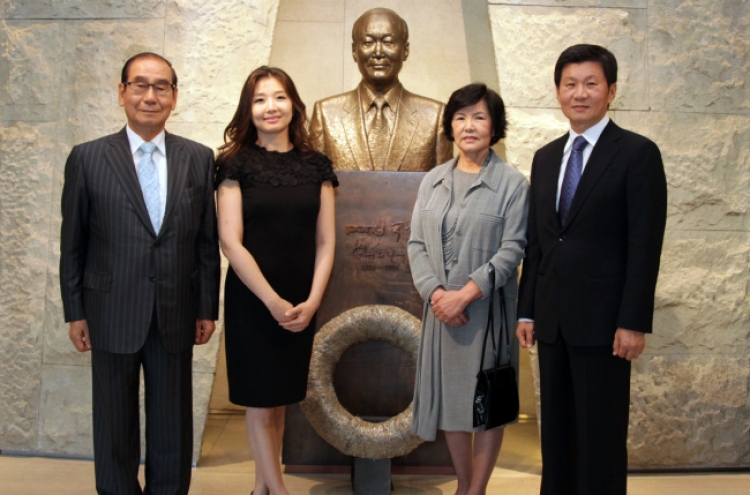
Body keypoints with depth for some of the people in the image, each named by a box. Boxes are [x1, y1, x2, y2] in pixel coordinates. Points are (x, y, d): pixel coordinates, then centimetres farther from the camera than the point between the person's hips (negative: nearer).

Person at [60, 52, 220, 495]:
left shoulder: (199, 158, 1)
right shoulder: (87, 158, -3)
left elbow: (208, 240, 3)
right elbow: (73, 243, 1)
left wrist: (207, 309, 2)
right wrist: (75, 312, 0)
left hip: (176, 316, 1)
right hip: (112, 315, -1)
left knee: (173, 426, 13)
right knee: (115, 426, 13)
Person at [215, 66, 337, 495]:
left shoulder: (316, 166, 5)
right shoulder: (237, 164, -3)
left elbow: (325, 242, 4)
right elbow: (230, 241, -9)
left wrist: (311, 301, -8)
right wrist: (273, 301, -14)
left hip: (301, 304, 3)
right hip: (251, 301, -3)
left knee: (280, 400, 12)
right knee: (260, 403, 3)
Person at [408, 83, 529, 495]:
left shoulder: (513, 183, -5)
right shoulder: (432, 181, 8)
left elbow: (512, 249, -11)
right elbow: (416, 243, 4)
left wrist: (465, 294, -19)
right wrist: (435, 293, -12)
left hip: (488, 308, -4)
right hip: (441, 308, 4)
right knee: (449, 398, 13)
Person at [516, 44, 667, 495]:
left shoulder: (638, 153, -5)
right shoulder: (546, 157, 13)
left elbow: (645, 245, -10)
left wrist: (634, 322, -14)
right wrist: (527, 311, 10)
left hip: (603, 321, -6)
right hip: (552, 321, 6)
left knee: (601, 437, 3)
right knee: (556, 432, 14)